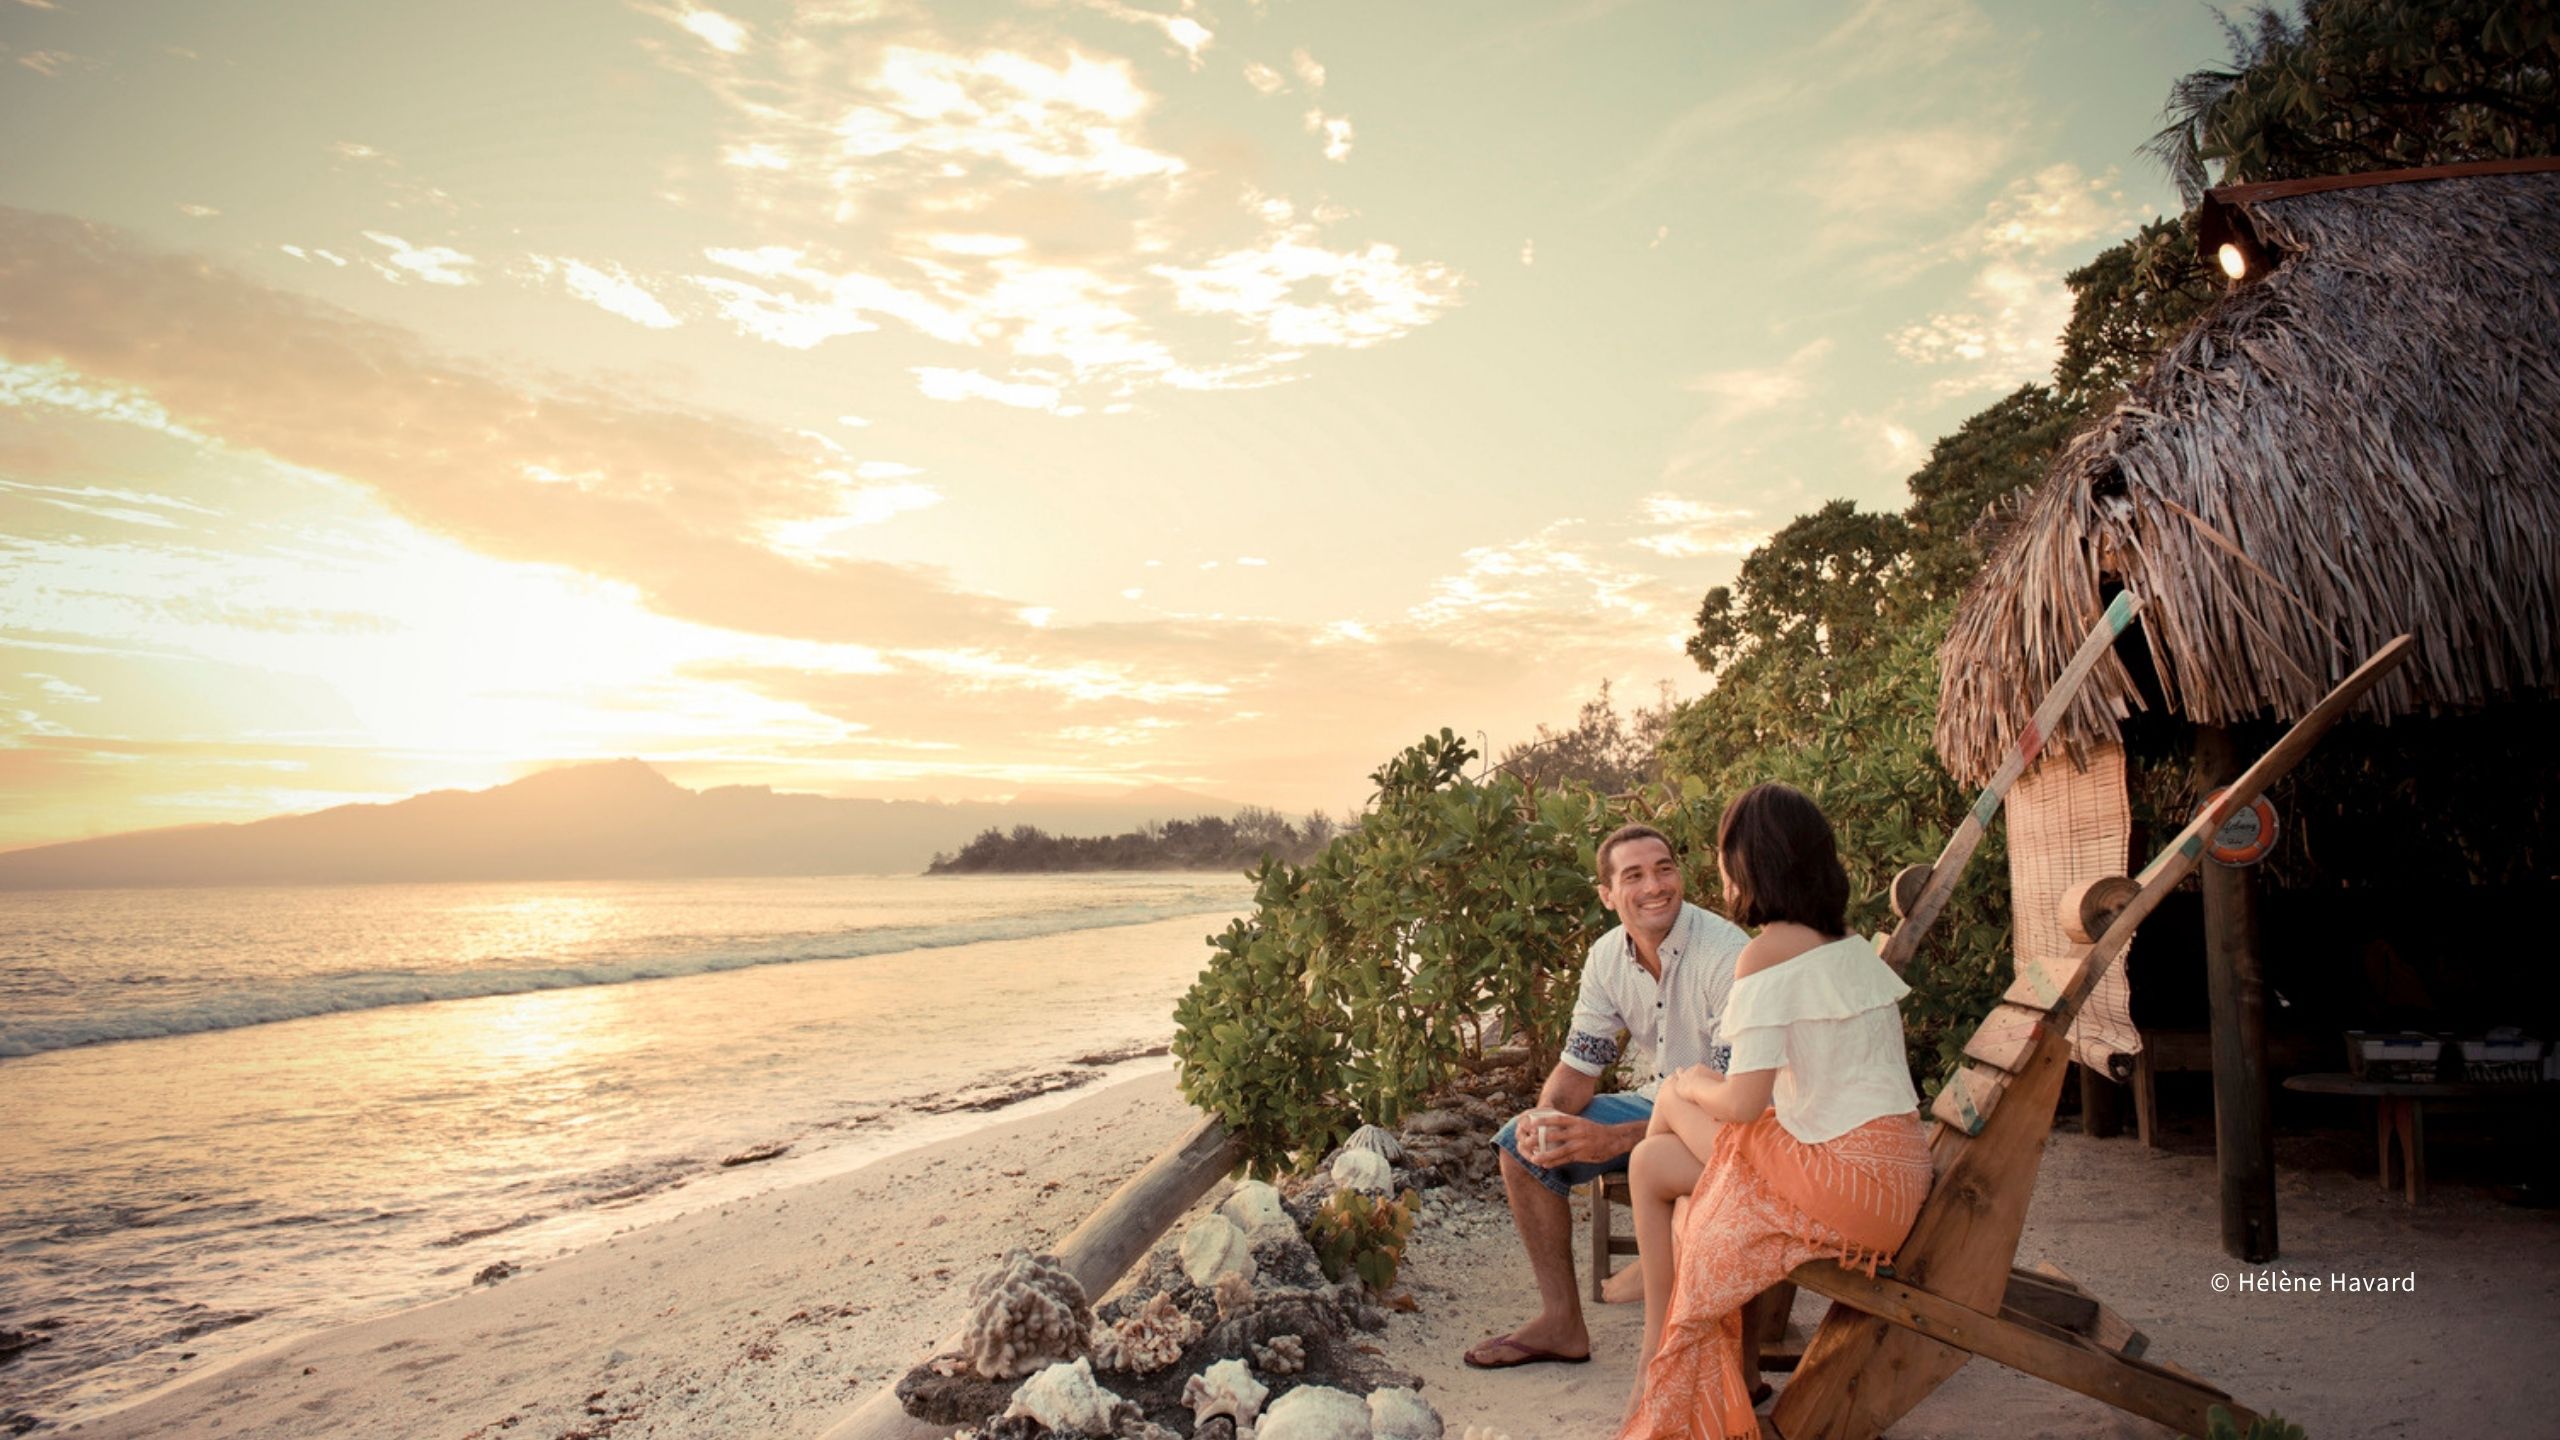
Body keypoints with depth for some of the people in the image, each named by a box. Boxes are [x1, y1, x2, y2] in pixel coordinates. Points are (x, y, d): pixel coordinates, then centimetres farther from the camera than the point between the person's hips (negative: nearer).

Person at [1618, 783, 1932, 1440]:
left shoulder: (1768, 952, -15)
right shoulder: (1851, 943, 11)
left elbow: (1744, 1101, -20)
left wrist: (1693, 1087, 3)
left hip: (1845, 1179, -8)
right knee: (1654, 1159, 12)